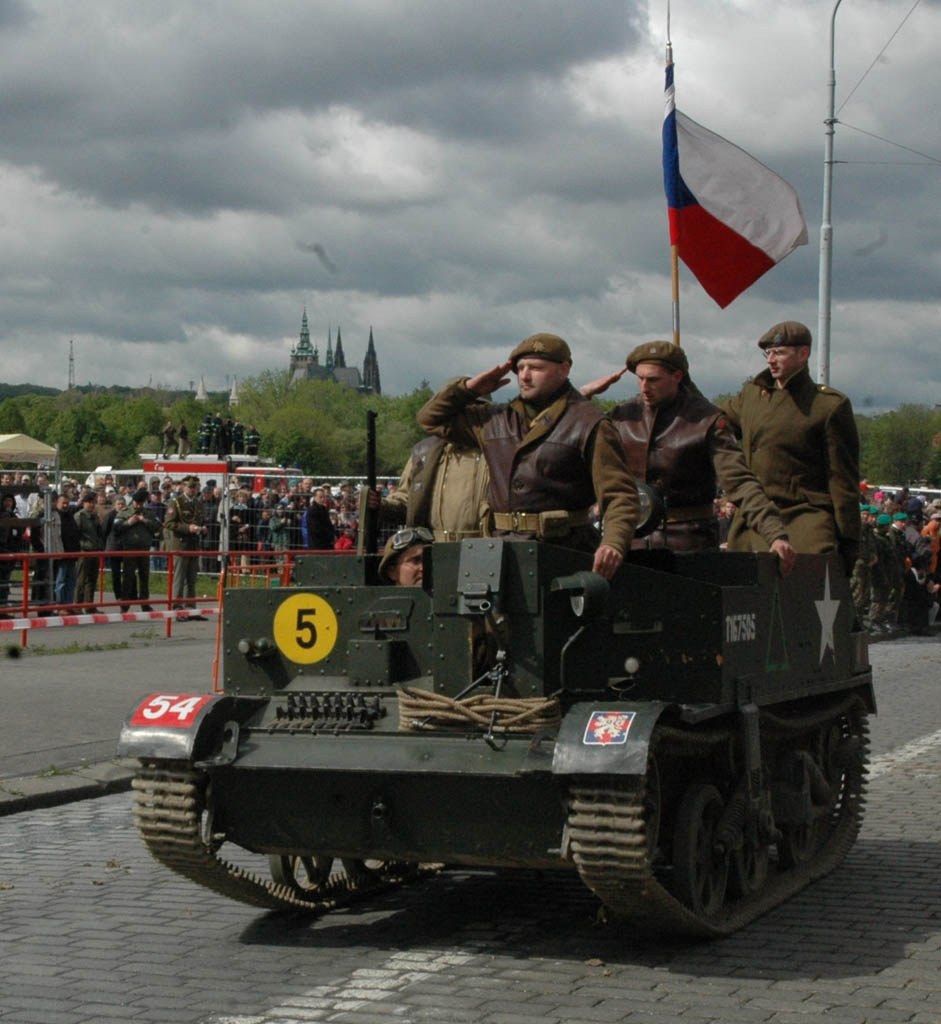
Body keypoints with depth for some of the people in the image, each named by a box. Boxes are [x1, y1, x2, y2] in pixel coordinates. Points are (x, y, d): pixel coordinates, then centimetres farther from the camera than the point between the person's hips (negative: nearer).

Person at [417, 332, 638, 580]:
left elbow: (620, 495, -6)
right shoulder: (496, 420, 19)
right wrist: (469, 387, 15)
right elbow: (431, 418, 31)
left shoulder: (589, 425, 1)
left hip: (564, 550, -5)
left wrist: (613, 544, -25)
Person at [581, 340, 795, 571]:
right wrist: (584, 393, -1)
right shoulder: (625, 415, 5)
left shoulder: (706, 421, -8)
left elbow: (740, 483, -15)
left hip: (688, 540, -4)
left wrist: (776, 535, -27)